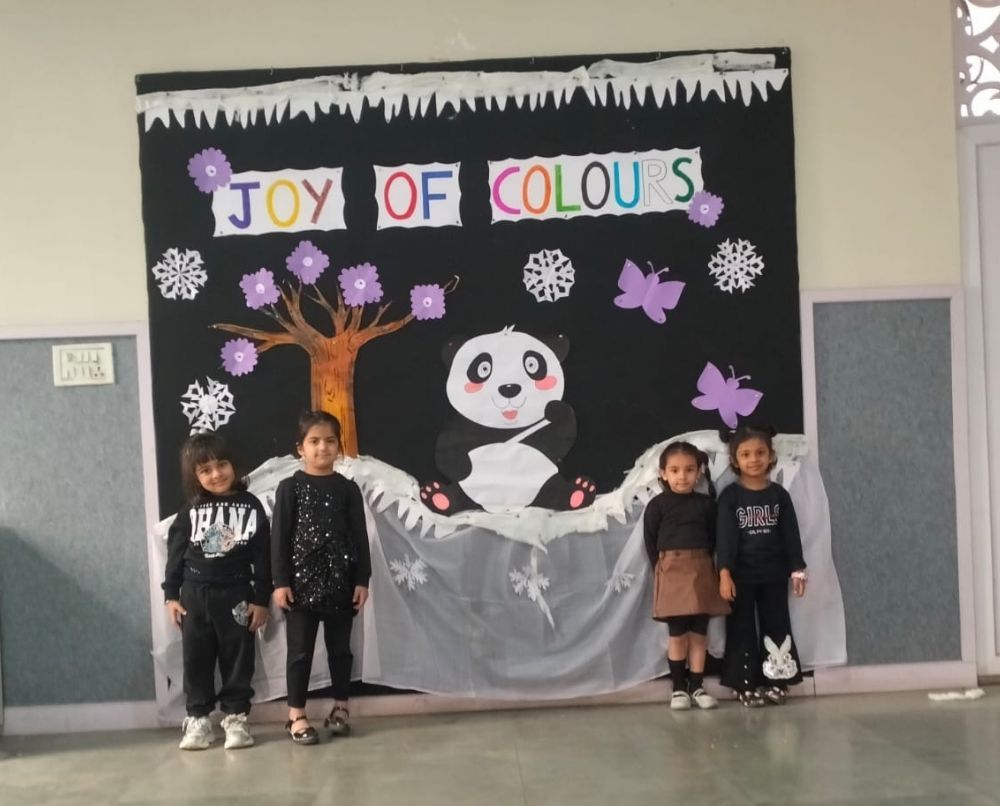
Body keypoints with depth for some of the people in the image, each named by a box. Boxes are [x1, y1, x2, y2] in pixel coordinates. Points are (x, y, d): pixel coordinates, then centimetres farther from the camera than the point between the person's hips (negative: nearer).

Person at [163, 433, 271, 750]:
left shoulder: (251, 506, -3)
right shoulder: (191, 511, 0)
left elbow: (262, 556, -2)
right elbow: (175, 553, 4)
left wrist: (261, 599, -4)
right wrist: (171, 595, 0)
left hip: (236, 594, -1)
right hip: (195, 594, 1)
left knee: (237, 657, 5)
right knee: (197, 659, 8)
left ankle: (235, 718, 15)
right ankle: (198, 720, 17)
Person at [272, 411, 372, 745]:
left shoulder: (348, 489, 3)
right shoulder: (290, 488, -2)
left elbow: (360, 538, 4)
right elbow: (279, 538, -3)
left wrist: (362, 580, -1)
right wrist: (280, 581, -9)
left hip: (340, 582, 2)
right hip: (302, 581, -2)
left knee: (340, 648, 11)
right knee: (300, 651, 4)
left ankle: (340, 708, 23)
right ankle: (296, 715, 10)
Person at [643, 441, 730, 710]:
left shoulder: (705, 503, 5)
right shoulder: (658, 505, -3)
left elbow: (714, 538, 7)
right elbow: (650, 541, -1)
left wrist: (712, 568, -1)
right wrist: (661, 568, -5)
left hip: (702, 571, 3)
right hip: (672, 572, -3)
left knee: (699, 632, 6)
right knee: (677, 633, 1)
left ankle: (697, 687, 14)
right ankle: (679, 688, 9)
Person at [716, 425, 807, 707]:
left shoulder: (779, 494, 2)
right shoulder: (730, 496, -5)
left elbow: (791, 534, 4)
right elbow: (725, 536, -11)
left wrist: (797, 569, 0)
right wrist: (724, 573, -18)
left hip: (774, 574, 2)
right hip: (741, 575, -2)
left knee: (776, 626, 7)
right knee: (742, 629, 3)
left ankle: (775, 682, 15)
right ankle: (745, 685, 9)